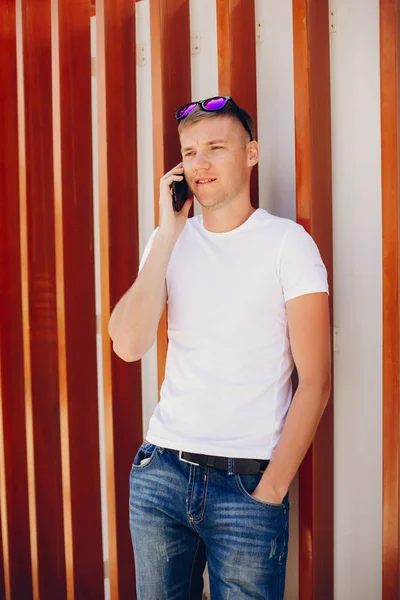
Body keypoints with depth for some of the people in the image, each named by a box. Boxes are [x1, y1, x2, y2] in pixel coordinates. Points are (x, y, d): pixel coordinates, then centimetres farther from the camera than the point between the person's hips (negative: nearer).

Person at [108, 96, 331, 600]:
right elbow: (128, 345, -8)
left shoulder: (287, 242, -4)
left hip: (247, 483, -3)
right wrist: (168, 235, -10)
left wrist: (271, 491, -11)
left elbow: (315, 381, -7)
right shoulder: (169, 241, 7)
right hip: (159, 470, 4)